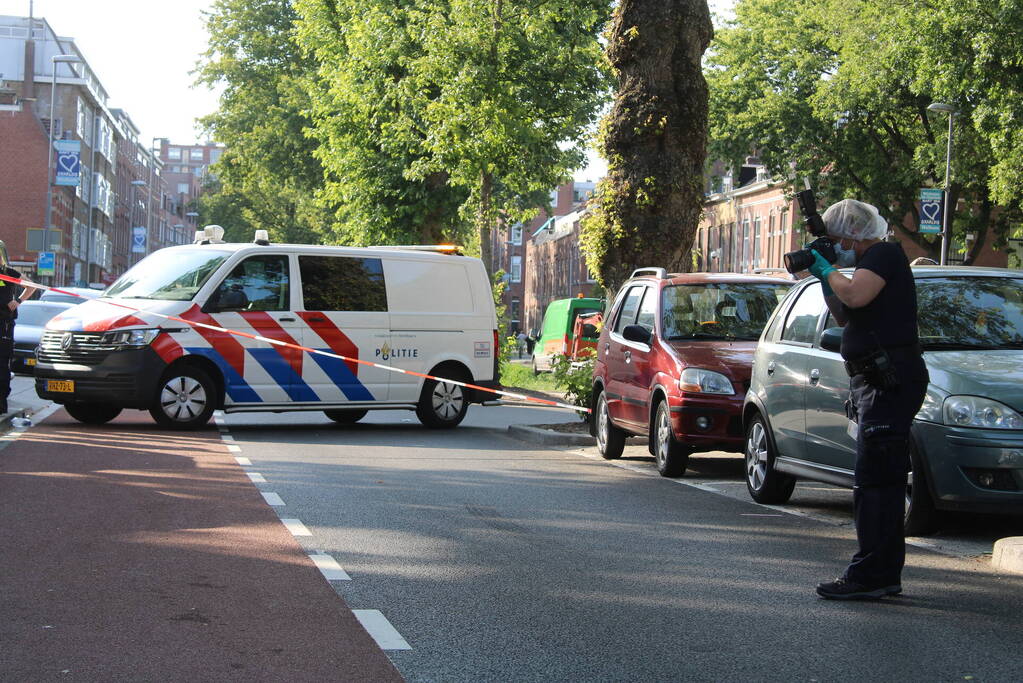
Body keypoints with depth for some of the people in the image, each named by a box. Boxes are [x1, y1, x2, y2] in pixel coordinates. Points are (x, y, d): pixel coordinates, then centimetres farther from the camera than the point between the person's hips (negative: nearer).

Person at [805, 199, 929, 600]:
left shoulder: (885, 255, -9)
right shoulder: (872, 262, 22)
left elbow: (856, 296, -26)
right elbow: (845, 317, 25)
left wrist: (829, 270, -9)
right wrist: (823, 277, 14)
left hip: (891, 382, -11)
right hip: (877, 383, 11)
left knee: (873, 481, -12)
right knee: (883, 481, 12)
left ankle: (868, 575, -13)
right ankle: (886, 574, 18)